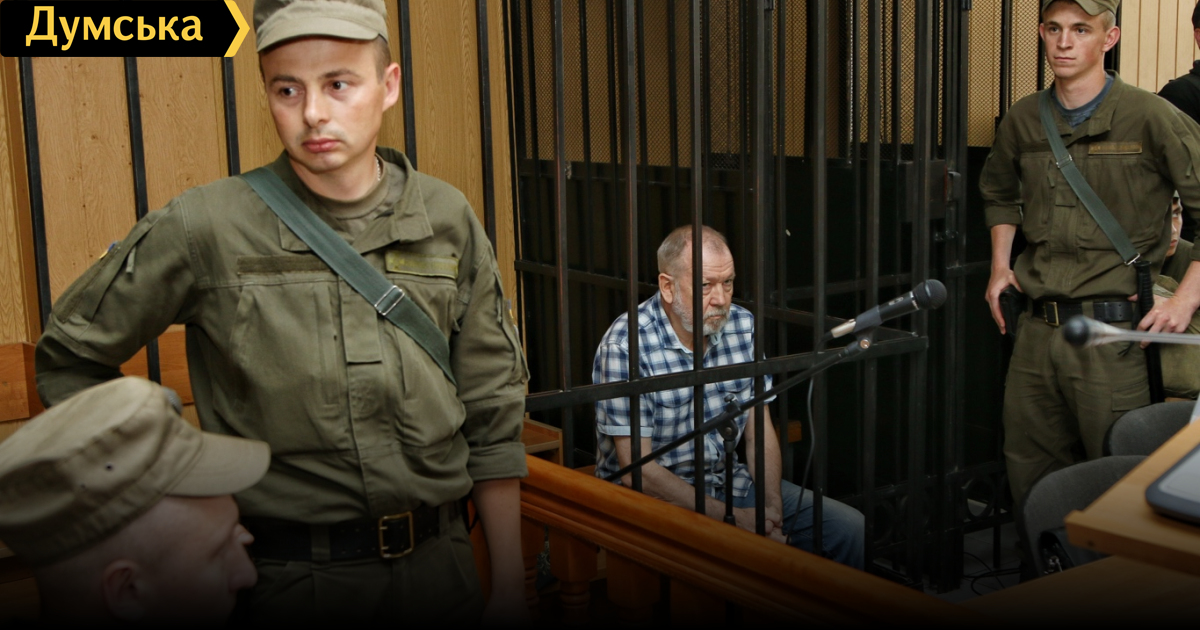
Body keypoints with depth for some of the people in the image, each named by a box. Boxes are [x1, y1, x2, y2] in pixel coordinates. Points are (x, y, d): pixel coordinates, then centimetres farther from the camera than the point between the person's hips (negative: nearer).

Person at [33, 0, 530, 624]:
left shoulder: (447, 219, -2)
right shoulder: (203, 228, -11)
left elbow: (490, 417, 3)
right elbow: (70, 356, 3)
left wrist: (509, 585, 4)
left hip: (436, 564, 3)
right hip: (286, 576, -2)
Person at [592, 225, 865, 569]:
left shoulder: (743, 326, 1)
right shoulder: (625, 346, -19)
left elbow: (759, 431, 5)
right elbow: (638, 470, -19)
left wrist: (772, 506, -11)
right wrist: (730, 518, -21)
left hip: (735, 480, 6)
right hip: (659, 499, -6)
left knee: (850, 528, -5)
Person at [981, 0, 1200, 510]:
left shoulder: (1151, 118, -7)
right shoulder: (1022, 121, 8)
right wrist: (1000, 265, 17)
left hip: (1111, 331, -5)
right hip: (1037, 328, 5)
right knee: (1029, 477, 15)